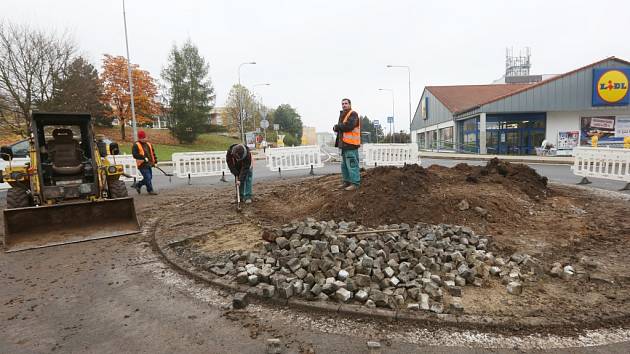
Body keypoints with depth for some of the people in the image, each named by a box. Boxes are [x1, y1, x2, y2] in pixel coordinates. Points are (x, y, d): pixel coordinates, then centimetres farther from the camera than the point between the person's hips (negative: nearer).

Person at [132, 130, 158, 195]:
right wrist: (144, 158, -22)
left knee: (149, 177, 11)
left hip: (149, 164, 7)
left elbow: (153, 153, 22)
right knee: (148, 177, -9)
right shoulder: (136, 145, -4)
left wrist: (155, 161, 11)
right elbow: (135, 154, -14)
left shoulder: (149, 144, 16)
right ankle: (150, 190, 1)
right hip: (142, 165, -7)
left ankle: (138, 185, 31)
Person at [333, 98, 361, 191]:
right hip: (344, 144, 10)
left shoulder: (353, 114, -7)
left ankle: (355, 183, -5)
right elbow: (341, 127, 18)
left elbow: (348, 126, -21)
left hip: (351, 144, -10)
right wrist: (337, 128, -7)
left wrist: (337, 126, -7)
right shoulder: (342, 115, 22)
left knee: (352, 165, -9)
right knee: (344, 165, 14)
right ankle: (347, 182, 23)